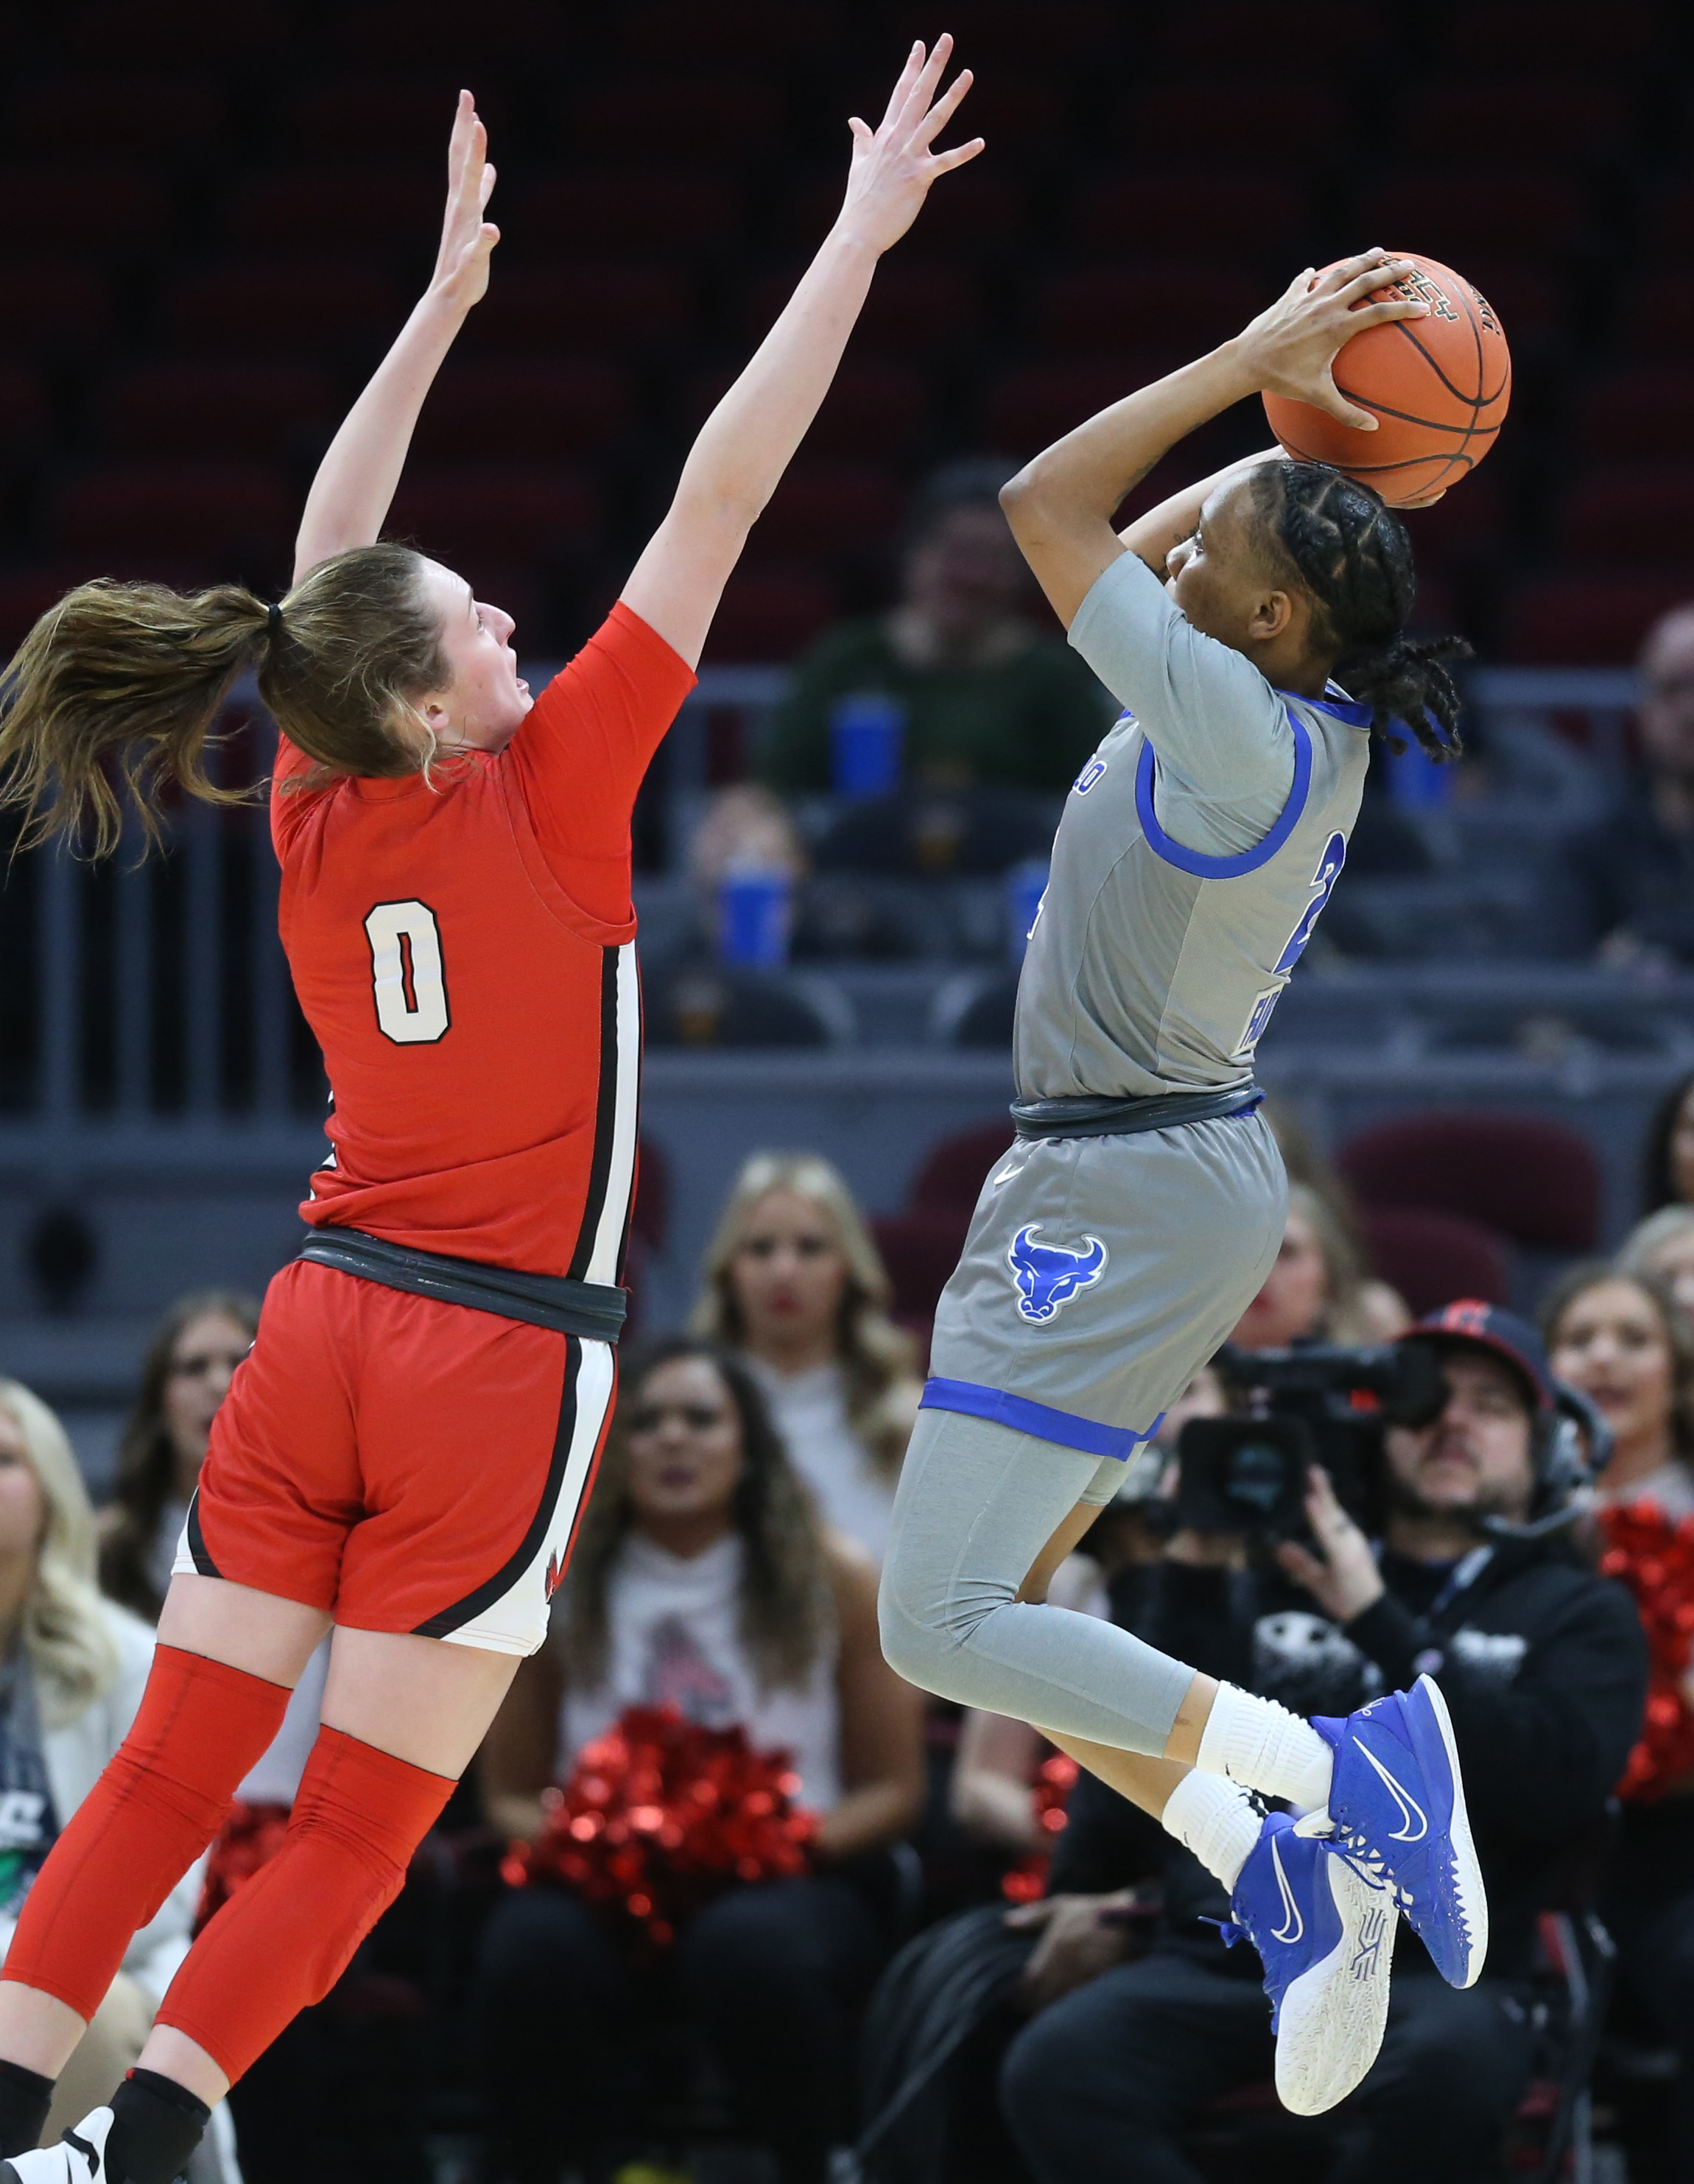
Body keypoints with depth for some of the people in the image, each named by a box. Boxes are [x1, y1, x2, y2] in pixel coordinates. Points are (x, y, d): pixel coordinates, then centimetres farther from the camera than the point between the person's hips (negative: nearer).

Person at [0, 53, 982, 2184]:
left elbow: (329, 557, 17)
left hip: (321, 1325, 5)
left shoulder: (317, 816, 2)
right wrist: (859, 242, -9)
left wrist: (443, 302, 24)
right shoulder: (543, 797, -12)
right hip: (501, 1365, -5)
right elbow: (713, 502, -11)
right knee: (356, 1833, 1)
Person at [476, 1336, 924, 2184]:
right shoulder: (555, 1590, 10)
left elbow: (893, 1790, 8)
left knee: (747, 1947, -39)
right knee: (534, 1949, -36)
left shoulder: (829, 1580, 8)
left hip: (786, 1884, -1)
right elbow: (511, 1797, 13)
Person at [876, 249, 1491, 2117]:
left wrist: (1255, 366, -13)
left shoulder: (1241, 733, -21)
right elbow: (1125, 554, 22)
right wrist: (1294, 424, 11)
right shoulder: (1298, 727, 6)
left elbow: (1048, 509, -18)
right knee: (997, 1606, 13)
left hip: (1126, 1193, -10)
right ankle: (1280, 1882, 8)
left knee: (943, 1627, -11)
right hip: (1147, 1181, 10)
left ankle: (1335, 1769, -12)